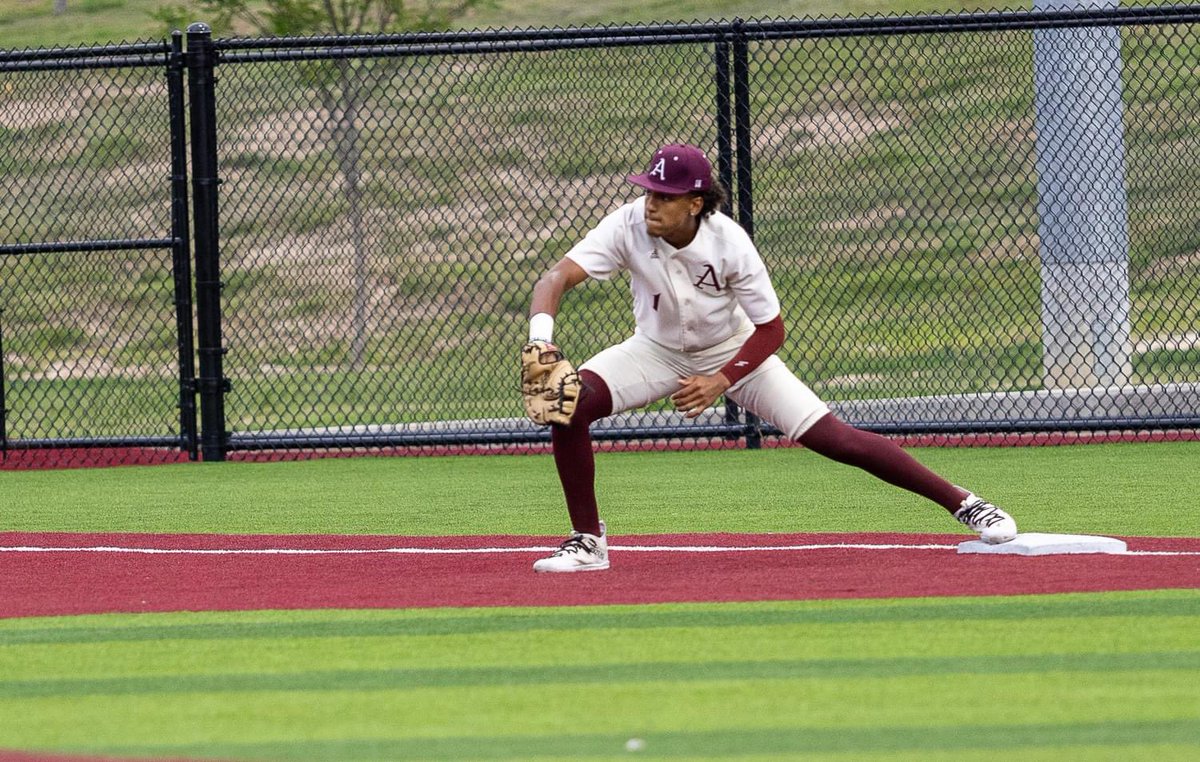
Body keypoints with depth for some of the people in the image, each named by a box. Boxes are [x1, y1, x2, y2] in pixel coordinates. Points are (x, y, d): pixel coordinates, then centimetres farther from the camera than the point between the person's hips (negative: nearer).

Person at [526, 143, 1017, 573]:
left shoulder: (728, 242, -29)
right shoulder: (629, 227, -26)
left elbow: (770, 329, -20)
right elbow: (558, 277, -35)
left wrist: (721, 381, -33)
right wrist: (540, 337, -54)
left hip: (734, 353, -2)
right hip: (658, 353, 2)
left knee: (832, 437, -10)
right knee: (571, 401, -23)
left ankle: (962, 504, 3)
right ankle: (587, 541, -7)